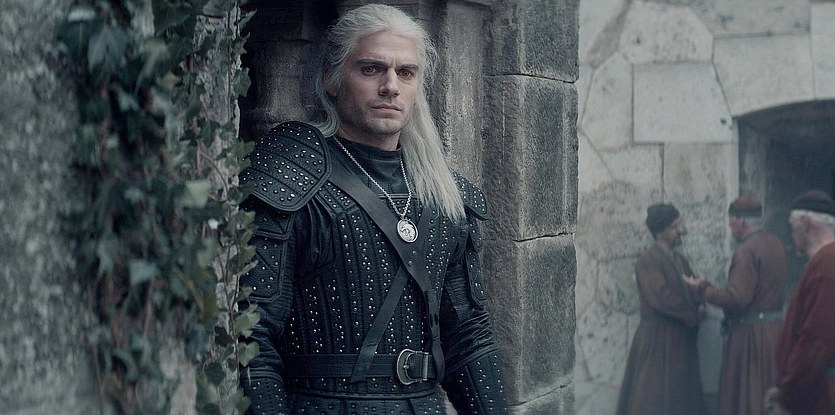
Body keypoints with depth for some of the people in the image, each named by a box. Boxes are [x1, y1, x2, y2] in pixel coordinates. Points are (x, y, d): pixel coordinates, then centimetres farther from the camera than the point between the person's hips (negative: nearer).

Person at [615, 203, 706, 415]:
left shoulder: (680, 261, 15)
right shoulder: (648, 261, -12)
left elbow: (694, 294, 16)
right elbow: (661, 298, -20)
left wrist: (700, 307, -7)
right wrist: (693, 315, -12)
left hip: (682, 341, 8)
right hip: (657, 340, -8)